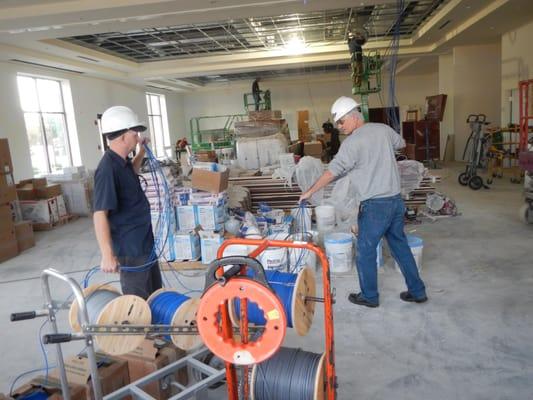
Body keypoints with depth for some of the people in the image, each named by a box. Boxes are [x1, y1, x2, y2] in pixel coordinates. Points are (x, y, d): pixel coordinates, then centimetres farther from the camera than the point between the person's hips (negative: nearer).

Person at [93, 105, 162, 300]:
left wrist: (141, 152, 19)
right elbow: (100, 214, -27)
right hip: (130, 247, -10)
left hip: (144, 241, 10)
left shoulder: (122, 162, 5)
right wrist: (107, 255, -30)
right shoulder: (108, 169, -23)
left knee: (155, 293, 23)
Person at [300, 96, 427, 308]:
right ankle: (417, 291, 28)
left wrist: (309, 192, -4)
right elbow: (401, 143, 26)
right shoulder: (383, 129, 6)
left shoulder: (352, 142, -14)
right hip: (396, 200, 7)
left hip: (375, 205, -7)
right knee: (400, 245, 19)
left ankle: (369, 296, 21)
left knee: (365, 251, 8)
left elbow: (331, 172, -13)